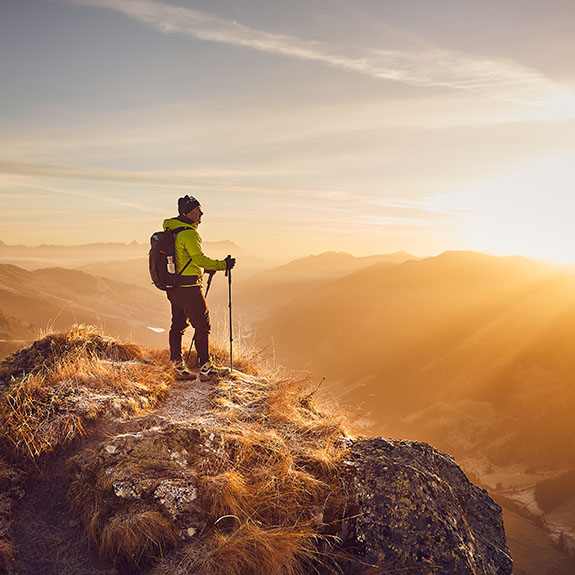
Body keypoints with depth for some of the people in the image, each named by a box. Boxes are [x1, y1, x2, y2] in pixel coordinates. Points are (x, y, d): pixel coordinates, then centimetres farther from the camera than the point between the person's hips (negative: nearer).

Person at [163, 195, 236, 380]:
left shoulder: (171, 230, 15)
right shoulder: (188, 233, -16)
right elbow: (200, 259, -18)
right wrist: (223, 265, -9)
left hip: (173, 286, 10)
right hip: (188, 287, -10)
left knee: (178, 324, 13)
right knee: (202, 325, -2)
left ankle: (177, 365, 19)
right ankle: (205, 367, 2)